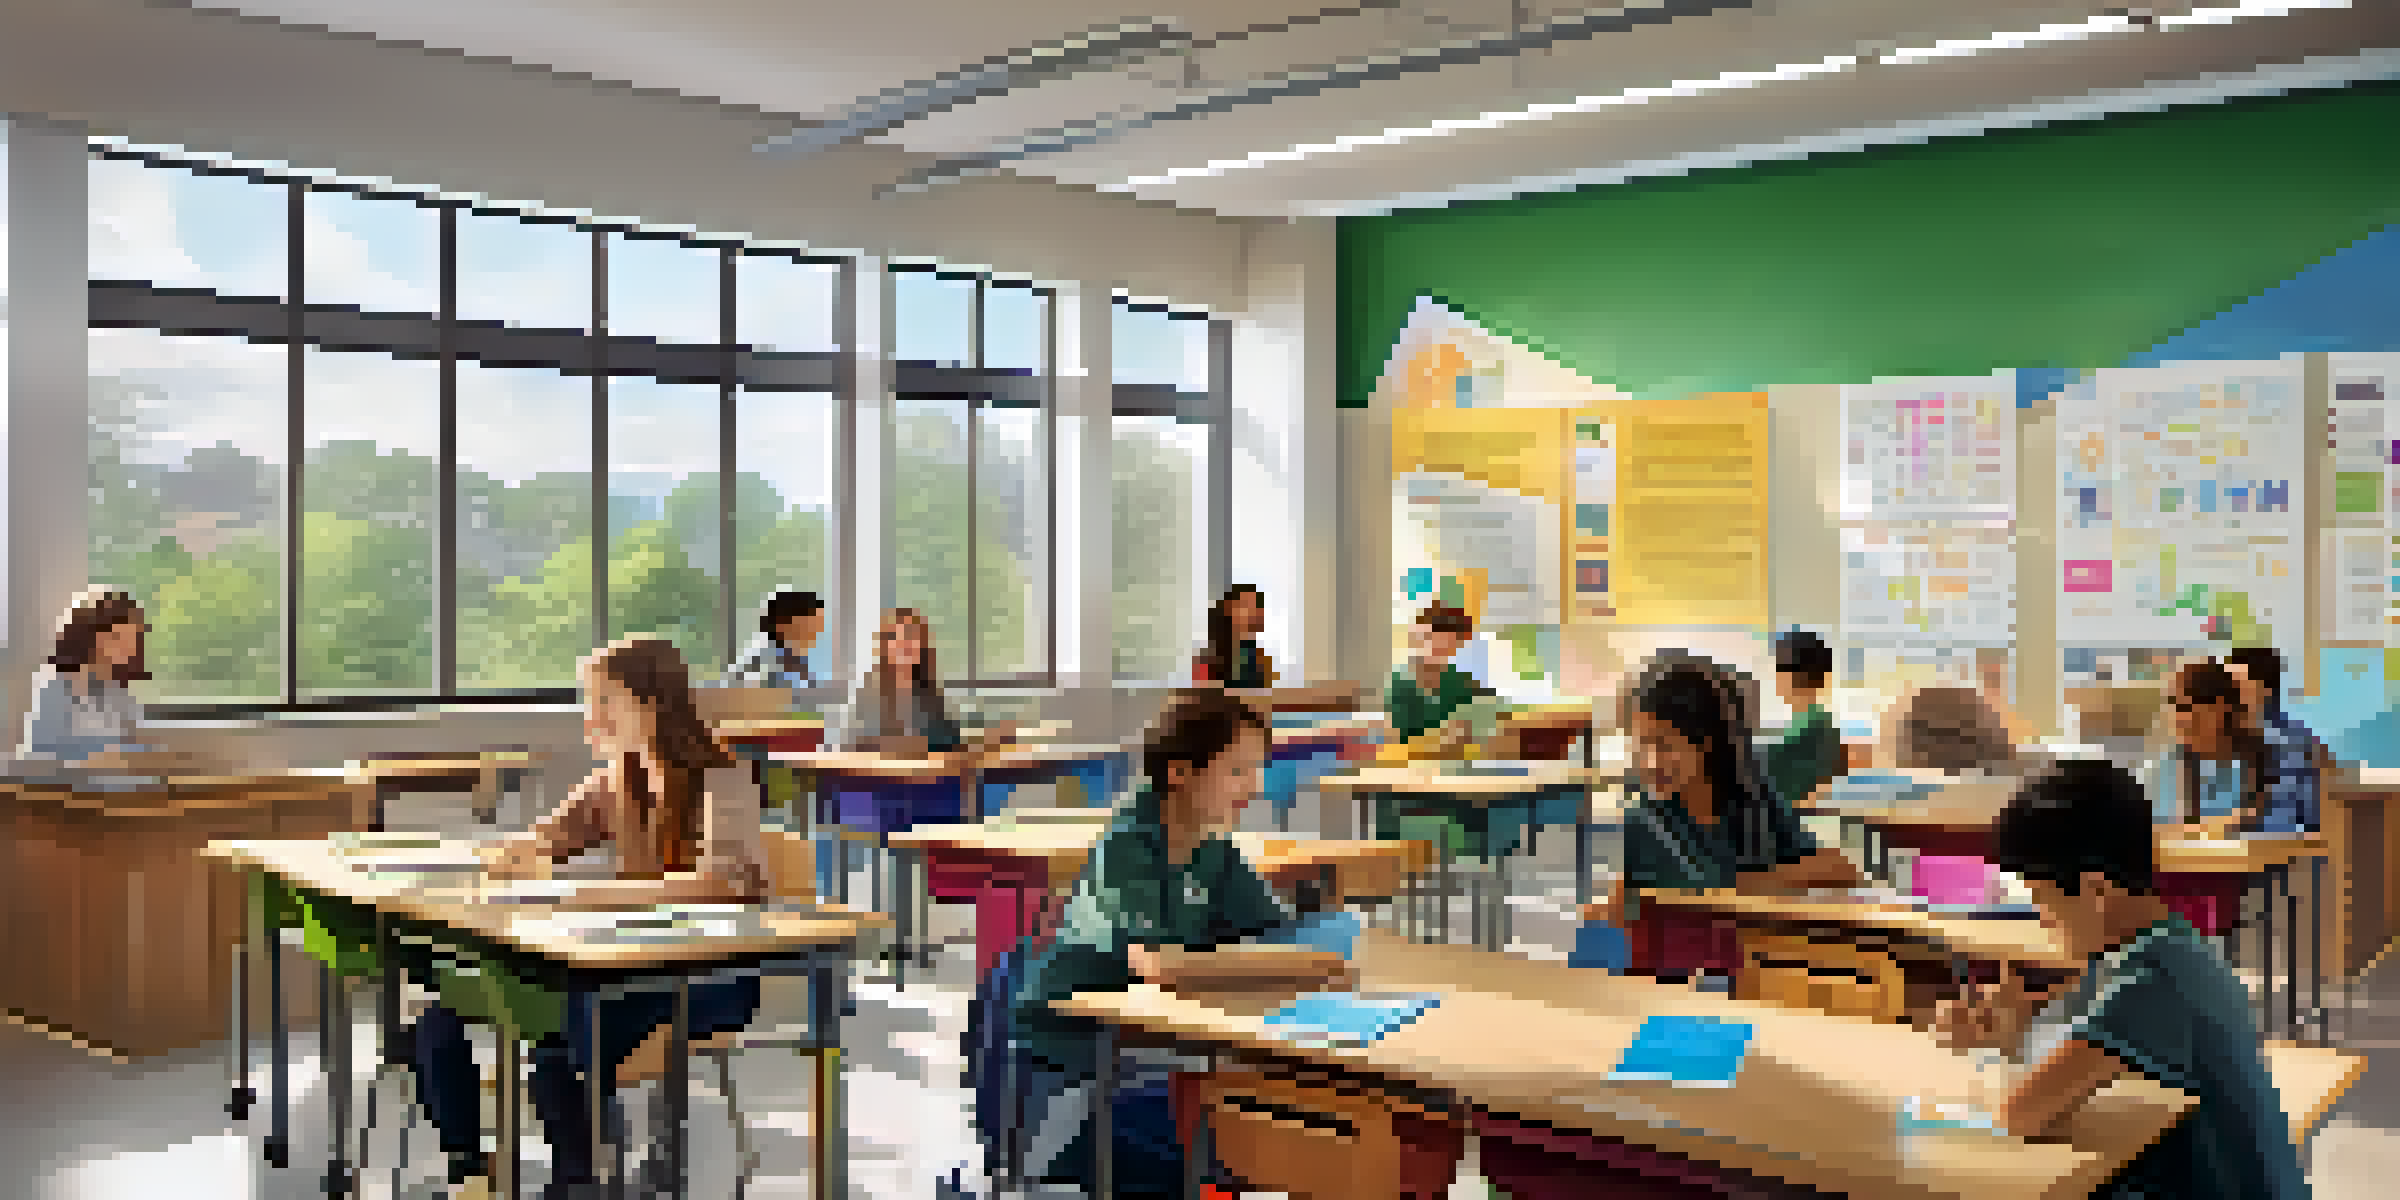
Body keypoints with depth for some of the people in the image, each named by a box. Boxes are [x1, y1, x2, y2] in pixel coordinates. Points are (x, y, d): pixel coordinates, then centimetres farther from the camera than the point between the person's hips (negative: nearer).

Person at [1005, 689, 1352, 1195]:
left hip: (1141, 1049, 7)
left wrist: (1322, 947, -21)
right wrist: (1292, 966, -32)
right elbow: (1156, 965, -33)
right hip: (1062, 1055, -7)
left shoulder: (1214, 850, 2)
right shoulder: (1126, 847, -20)